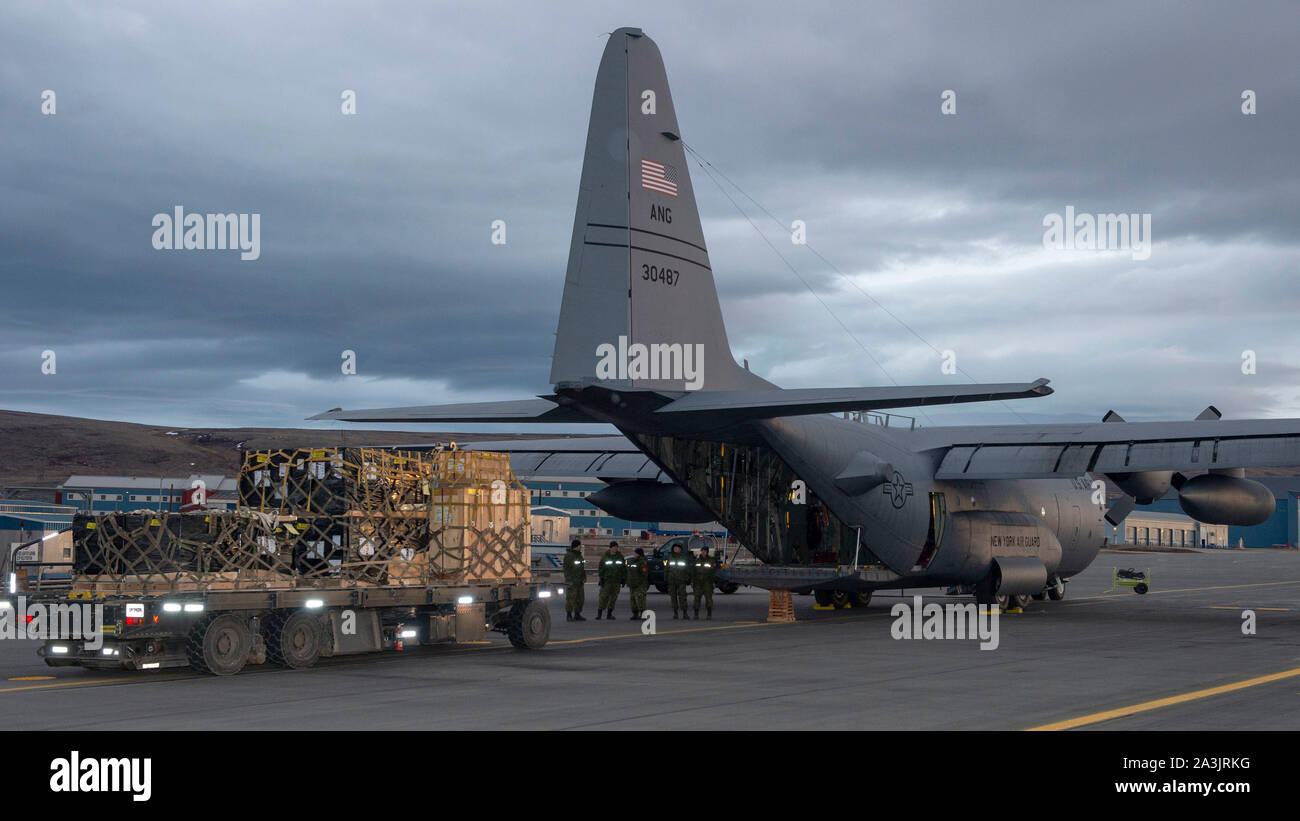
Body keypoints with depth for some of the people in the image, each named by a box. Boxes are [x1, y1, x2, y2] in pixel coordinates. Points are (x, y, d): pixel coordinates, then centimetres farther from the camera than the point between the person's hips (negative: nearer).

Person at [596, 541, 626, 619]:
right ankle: (599, 614, -5)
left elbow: (624, 569, 11)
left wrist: (623, 580, 7)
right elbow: (600, 568, -1)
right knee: (603, 597, -8)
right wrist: (601, 579, -8)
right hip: (606, 580, -3)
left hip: (617, 582, 3)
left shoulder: (620, 557, 7)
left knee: (614, 598, 5)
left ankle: (609, 614, 13)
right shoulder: (605, 556, -1)